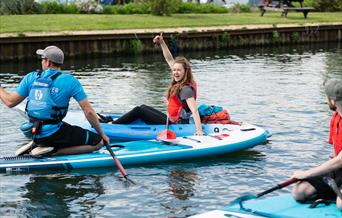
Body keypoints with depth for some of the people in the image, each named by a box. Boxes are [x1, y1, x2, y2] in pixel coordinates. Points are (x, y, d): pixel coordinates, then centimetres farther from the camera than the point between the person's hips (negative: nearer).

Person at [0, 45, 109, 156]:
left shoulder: (31, 77, 0)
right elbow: (88, 111, -8)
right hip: (54, 134, -6)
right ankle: (54, 151, -10)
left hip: (35, 134, 6)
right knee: (98, 141, 0)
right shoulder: (70, 81, -9)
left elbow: (10, 102, 1)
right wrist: (101, 134, 3)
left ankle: (36, 145, 12)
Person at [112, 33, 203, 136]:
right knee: (143, 107, 25)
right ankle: (114, 121, 32)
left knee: (138, 110, -3)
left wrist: (199, 131, -42)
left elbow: (195, 111, -32)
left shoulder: (186, 89, -23)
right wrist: (162, 42, 10)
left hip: (174, 126, -10)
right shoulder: (179, 83, 4)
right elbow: (170, 60, 13)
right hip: (171, 120, 10)